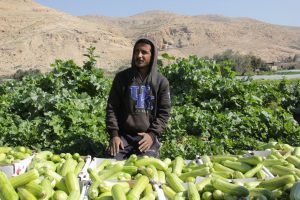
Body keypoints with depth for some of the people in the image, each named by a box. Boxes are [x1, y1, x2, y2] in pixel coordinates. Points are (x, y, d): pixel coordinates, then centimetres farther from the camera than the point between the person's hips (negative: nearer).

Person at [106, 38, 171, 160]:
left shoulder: (161, 81, 1)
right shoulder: (122, 77, 2)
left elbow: (164, 112, 1)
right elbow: (112, 107, 3)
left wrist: (152, 134, -11)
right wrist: (114, 134, -7)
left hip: (147, 135, 0)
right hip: (123, 134, 1)